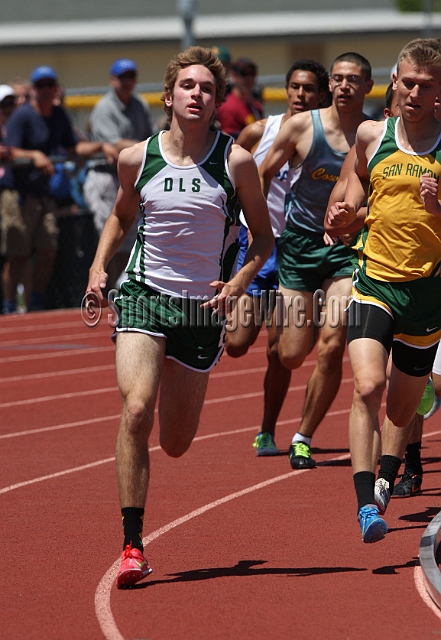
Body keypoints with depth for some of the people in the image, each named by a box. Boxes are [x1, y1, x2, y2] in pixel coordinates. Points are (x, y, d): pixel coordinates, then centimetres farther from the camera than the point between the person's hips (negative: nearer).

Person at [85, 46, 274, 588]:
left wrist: (239, 283, -11)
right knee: (136, 411, -24)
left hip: (202, 305, 1)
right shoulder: (136, 159, -1)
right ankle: (132, 546, -19)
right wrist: (99, 267, 4)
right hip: (143, 296, 0)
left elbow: (263, 235, 6)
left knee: (175, 443, 9)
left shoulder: (236, 162, -5)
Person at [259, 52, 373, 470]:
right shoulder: (302, 127, -5)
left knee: (331, 348, -14)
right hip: (299, 243, 1)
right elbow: (263, 175, 6)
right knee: (291, 356, 2)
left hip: (348, 247, -1)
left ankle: (303, 438, 2)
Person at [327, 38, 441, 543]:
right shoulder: (372, 136, 2)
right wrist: (347, 207, 0)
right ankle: (366, 503, -25)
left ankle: (390, 472, 47)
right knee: (367, 387, -22)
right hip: (374, 281, 0)